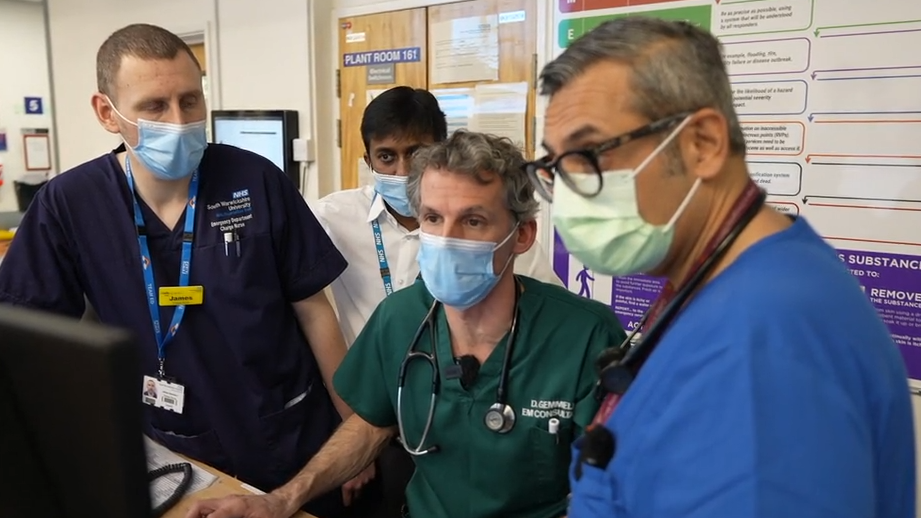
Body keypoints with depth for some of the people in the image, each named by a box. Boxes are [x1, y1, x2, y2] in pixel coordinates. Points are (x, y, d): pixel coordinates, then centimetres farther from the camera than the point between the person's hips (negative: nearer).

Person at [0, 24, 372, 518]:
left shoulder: (257, 181, -12)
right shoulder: (68, 204, -9)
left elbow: (312, 309, -6)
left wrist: (355, 428, -3)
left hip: (293, 438, 0)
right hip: (173, 452, 1)